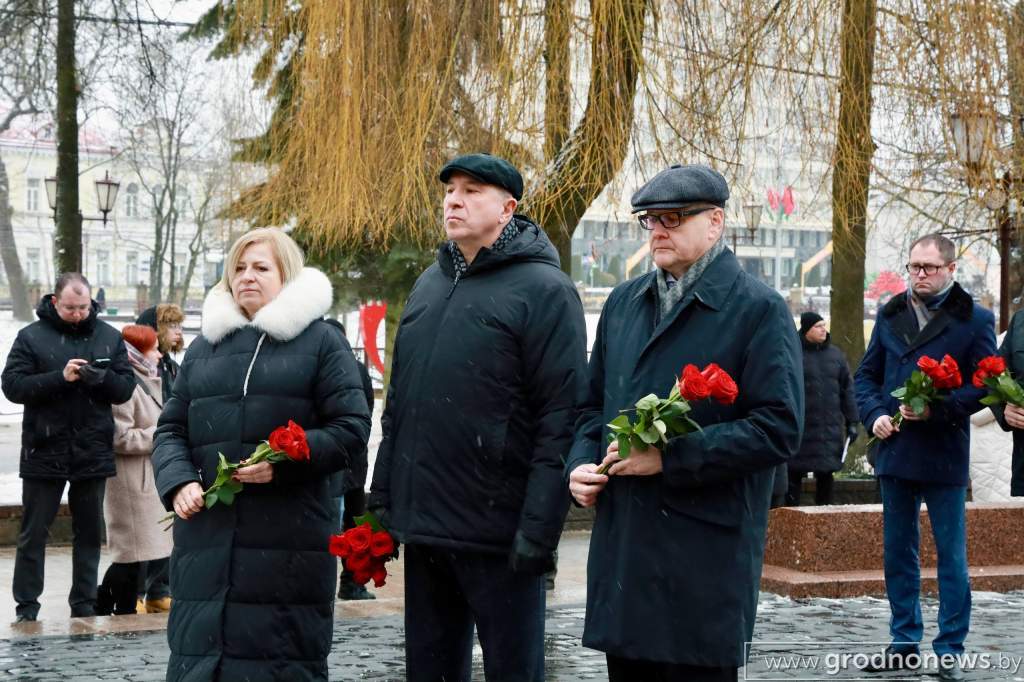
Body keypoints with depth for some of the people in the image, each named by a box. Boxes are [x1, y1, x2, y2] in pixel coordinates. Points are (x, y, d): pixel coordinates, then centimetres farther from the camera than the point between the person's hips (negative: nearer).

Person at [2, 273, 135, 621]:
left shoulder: (109, 337, 5)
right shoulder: (31, 336, -1)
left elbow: (126, 387, 3)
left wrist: (103, 377, -19)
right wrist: (60, 377, -21)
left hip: (93, 453, 2)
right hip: (44, 452, -2)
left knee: (89, 533, 10)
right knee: (33, 534, 5)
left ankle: (84, 606, 19)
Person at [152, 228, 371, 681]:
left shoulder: (320, 341, 5)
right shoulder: (204, 346, 18)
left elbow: (351, 428, -2)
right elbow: (171, 429, 17)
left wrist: (284, 462, -15)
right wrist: (178, 482, -4)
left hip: (288, 541, -4)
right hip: (206, 536, 4)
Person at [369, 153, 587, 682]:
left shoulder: (543, 289, -7)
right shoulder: (428, 285, 15)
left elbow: (562, 416, -13)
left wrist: (539, 526, -18)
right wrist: (383, 497, 12)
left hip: (498, 533, -7)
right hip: (421, 525, 7)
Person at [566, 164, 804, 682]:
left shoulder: (758, 310, -6)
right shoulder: (624, 302, 15)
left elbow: (778, 427, -14)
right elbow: (593, 403, 24)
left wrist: (670, 458, -18)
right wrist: (580, 464, 4)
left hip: (705, 558, -6)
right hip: (620, 545, 6)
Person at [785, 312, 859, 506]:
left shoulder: (836, 355, 11)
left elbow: (847, 389, 13)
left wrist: (852, 422, 8)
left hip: (830, 429, 4)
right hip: (800, 429, -4)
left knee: (825, 474, 8)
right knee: (794, 474, 0)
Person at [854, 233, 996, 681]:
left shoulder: (974, 320, -4)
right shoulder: (890, 315, 10)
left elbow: (986, 385, -8)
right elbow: (866, 375, 14)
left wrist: (936, 409, -19)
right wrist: (875, 415, -3)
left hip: (944, 457, -5)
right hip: (894, 453, 5)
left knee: (951, 557, 2)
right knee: (898, 554, 12)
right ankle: (904, 645, 22)